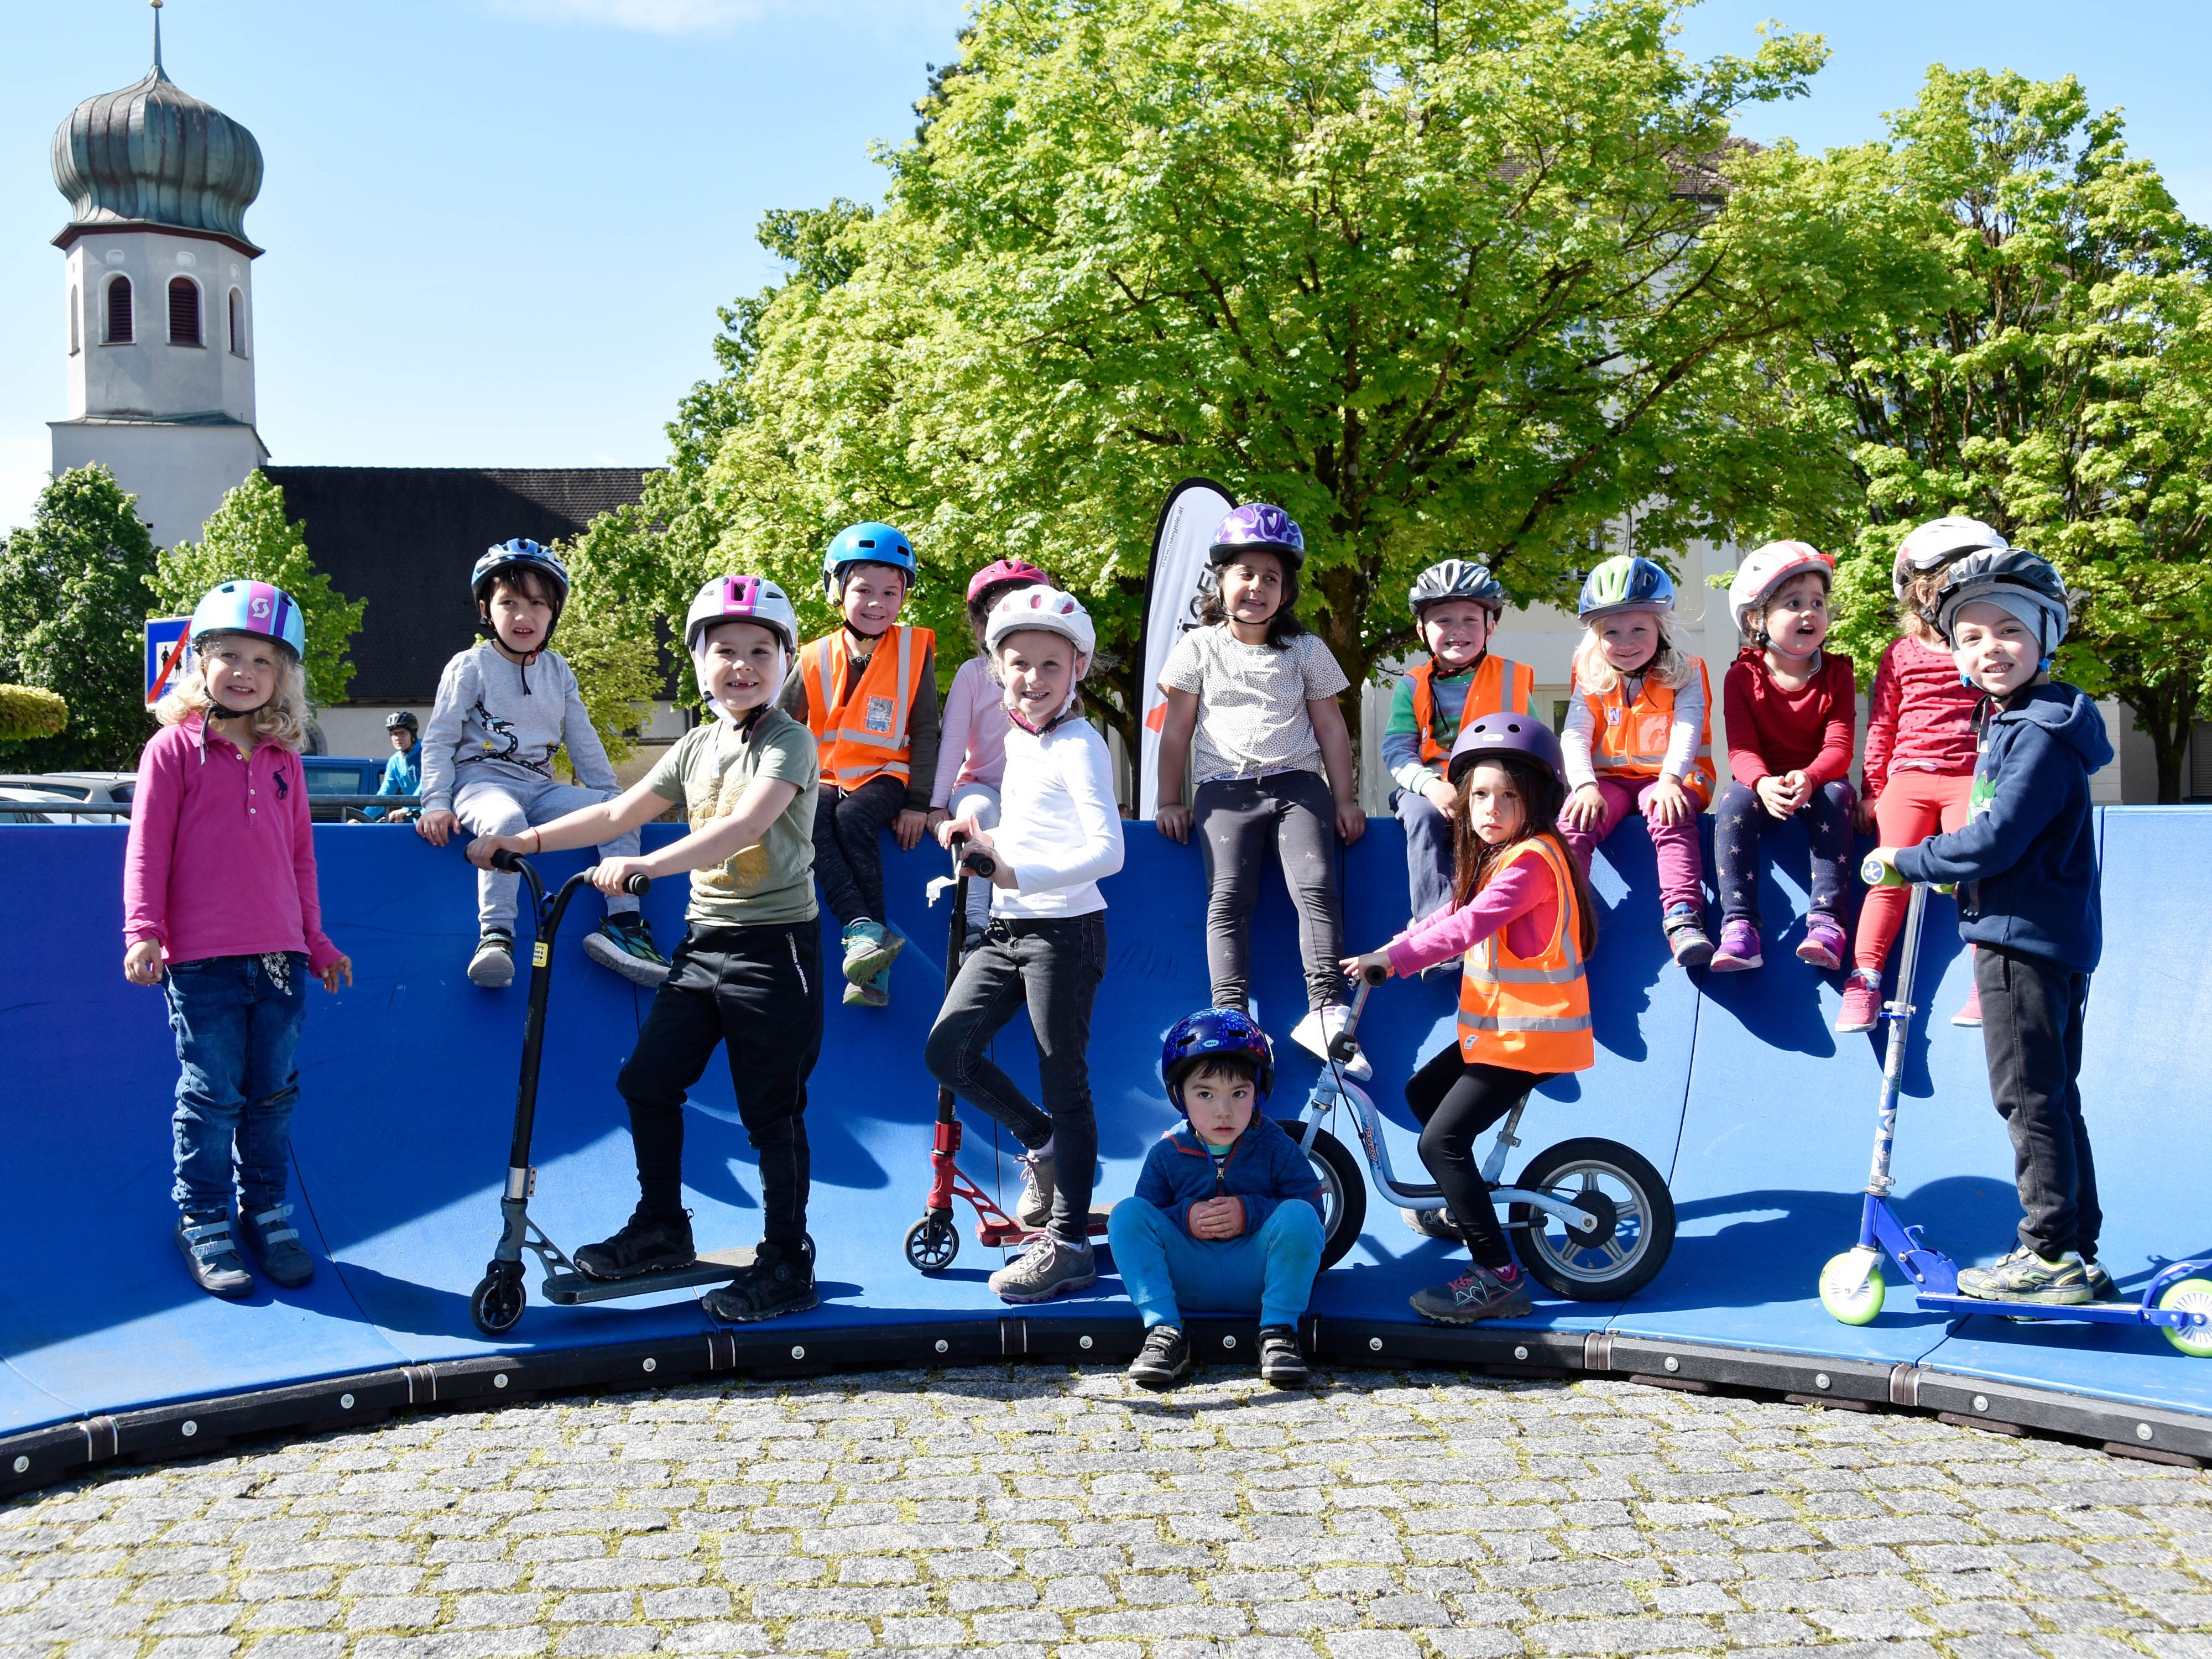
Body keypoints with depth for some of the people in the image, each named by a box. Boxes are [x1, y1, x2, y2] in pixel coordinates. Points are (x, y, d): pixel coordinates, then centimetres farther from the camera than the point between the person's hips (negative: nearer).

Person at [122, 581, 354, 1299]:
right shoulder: (174, 749, 0)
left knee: (275, 1094, 10)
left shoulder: (283, 759, 12)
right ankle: (203, 1222, 15)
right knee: (210, 1097, 2)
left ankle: (267, 1211, 24)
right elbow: (147, 849, -4)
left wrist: (317, 943, 20)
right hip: (202, 958, -4)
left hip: (281, 957, 4)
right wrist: (144, 932, -13)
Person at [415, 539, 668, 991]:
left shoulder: (558, 671, 15)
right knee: (506, 820, -40)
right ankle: (495, 936, -39)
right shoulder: (469, 668, 2)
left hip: (540, 786, 5)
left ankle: (622, 924, -17)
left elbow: (583, 741, 20)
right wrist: (436, 803, -12)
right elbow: (439, 741, 0)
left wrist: (612, 795, 13)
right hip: (481, 780, -5)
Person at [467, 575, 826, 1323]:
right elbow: (619, 813, 16)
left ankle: (787, 1268, 11)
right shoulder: (696, 747, 12)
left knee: (772, 1114, -1)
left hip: (773, 944, -7)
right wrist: (529, 840, 11)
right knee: (647, 1080, 8)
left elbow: (744, 825, -26)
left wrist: (647, 865, -34)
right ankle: (661, 1228, 27)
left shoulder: (789, 742, -10)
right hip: (704, 937, 7)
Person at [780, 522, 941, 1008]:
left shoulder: (915, 650, 0)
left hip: (885, 775, -2)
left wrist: (918, 803, -7)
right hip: (826, 776, 2)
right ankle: (864, 931, -40)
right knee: (809, 820, -32)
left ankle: (875, 969, -30)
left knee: (853, 820, -33)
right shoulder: (817, 658, 2)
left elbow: (925, 731, 0)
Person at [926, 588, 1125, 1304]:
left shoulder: (1079, 745, -13)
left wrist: (1017, 874, -31)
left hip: (1064, 931, -8)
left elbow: (1106, 850, -25)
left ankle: (1069, 1244, 7)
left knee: (1065, 1084, -1)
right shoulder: (1017, 737, 12)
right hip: (1006, 928, 8)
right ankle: (1042, 1145, 20)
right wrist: (975, 830, 13)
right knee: (946, 1049, -2)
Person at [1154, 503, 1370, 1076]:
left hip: (1297, 784, 1)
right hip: (1225, 790, -1)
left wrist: (1345, 798, 8)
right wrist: (1169, 802, 7)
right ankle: (1232, 1018, -23)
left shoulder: (1306, 651, 13)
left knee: (1316, 885, -19)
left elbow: (1330, 728, 15)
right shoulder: (1200, 648, 9)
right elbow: (1177, 729, 11)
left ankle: (1325, 1010, -22)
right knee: (1229, 896, -18)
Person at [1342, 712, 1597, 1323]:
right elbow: (1456, 915, 21)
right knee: (1423, 1090, 25)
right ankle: (1465, 1209, 40)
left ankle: (1497, 1275, -10)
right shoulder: (1497, 858, 13)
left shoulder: (1532, 860, -19)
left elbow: (1471, 924, -30)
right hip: (1499, 1023, 11)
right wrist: (1395, 950, 10)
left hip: (1531, 1032, -11)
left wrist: (1396, 957, -31)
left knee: (1442, 1140, -15)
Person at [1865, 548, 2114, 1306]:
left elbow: (1993, 843, -20)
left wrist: (1906, 860, -10)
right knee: (2051, 1098, 14)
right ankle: (2077, 1257, 21)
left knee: (2028, 1095, -5)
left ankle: (2052, 1255, 0)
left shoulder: (2041, 733, -16)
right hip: (2041, 937, 11)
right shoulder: (2010, 723, 16)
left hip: (2027, 934, -11)